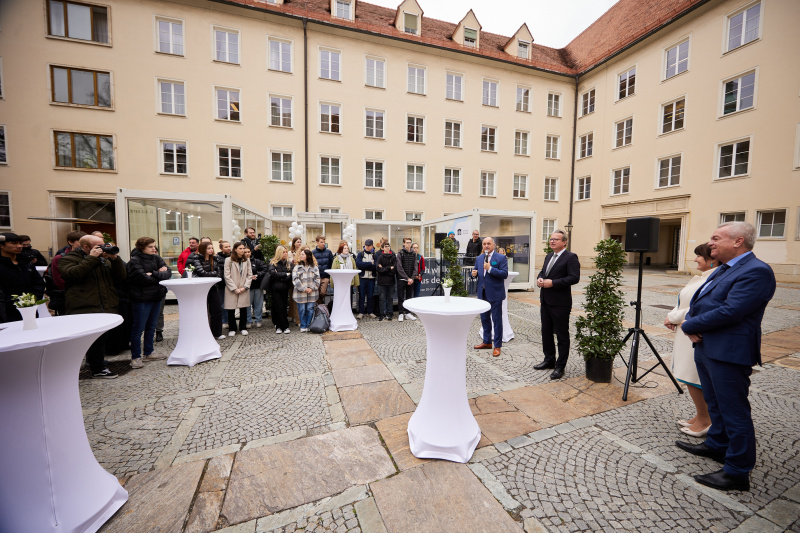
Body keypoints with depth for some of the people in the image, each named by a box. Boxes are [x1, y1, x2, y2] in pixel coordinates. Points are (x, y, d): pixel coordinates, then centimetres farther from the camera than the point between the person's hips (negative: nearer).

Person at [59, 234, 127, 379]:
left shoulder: (104, 260, 17)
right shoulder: (69, 259, 1)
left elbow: (122, 277, 8)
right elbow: (73, 274, -20)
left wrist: (114, 258, -4)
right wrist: (92, 258, -16)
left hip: (105, 309, 5)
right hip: (82, 310, -5)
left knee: (100, 340, 14)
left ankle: (98, 368, 26)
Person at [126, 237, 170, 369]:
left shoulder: (156, 258, 8)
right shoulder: (135, 261, -10)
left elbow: (168, 272, -2)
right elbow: (142, 278, -21)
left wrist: (154, 274, -16)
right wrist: (160, 275, -9)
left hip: (156, 297, 6)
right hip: (141, 299, -6)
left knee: (151, 327, 15)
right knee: (138, 328, 3)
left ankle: (149, 353, 28)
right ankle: (135, 357, 15)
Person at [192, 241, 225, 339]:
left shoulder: (214, 259, 10)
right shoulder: (197, 259, -7)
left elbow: (219, 271, 8)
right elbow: (202, 273, -18)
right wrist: (214, 273, -6)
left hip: (213, 287, 5)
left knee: (217, 310, 4)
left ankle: (217, 333, 15)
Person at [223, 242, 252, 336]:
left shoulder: (246, 261, 7)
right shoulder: (228, 260, -2)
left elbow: (250, 275, 6)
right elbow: (227, 276, -5)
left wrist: (245, 287, -5)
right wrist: (234, 288, -10)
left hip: (244, 290, 2)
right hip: (232, 290, -2)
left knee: (243, 309, 5)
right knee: (231, 310, 3)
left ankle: (243, 328, 19)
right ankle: (232, 329, 18)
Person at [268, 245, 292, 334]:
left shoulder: (289, 263, 8)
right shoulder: (273, 263, 1)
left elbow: (290, 276, -3)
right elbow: (273, 273, -15)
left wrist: (279, 277, -13)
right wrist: (285, 274, -10)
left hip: (285, 289, 3)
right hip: (275, 289, -3)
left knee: (283, 307, 4)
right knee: (279, 307, -4)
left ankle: (279, 326, 16)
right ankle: (285, 326, 2)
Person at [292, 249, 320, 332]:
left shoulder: (314, 267, 7)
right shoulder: (297, 267, 3)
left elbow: (317, 279, 4)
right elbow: (295, 280, -4)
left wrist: (312, 288, -9)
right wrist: (304, 289, -12)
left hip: (312, 293, 1)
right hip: (300, 293, -1)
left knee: (310, 309, 3)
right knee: (302, 310, 4)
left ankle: (308, 325, 18)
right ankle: (303, 326, 18)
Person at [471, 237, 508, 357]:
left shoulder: (501, 258, -7)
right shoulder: (479, 258, 10)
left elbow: (505, 274, -16)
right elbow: (476, 272, 16)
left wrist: (490, 268, -24)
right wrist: (474, 273, -7)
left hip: (495, 294, -6)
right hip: (483, 293, 6)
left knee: (497, 320, 3)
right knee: (484, 319, 16)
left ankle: (497, 346, 15)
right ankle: (487, 342, 32)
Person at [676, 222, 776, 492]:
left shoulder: (756, 271, -16)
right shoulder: (723, 269, 13)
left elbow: (730, 312, -24)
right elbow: (697, 301, 13)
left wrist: (688, 325, -14)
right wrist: (691, 325, -5)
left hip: (728, 353, -9)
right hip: (705, 348, 9)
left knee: (734, 412, 4)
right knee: (715, 404, 24)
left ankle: (737, 472, 18)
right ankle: (716, 446, 42)